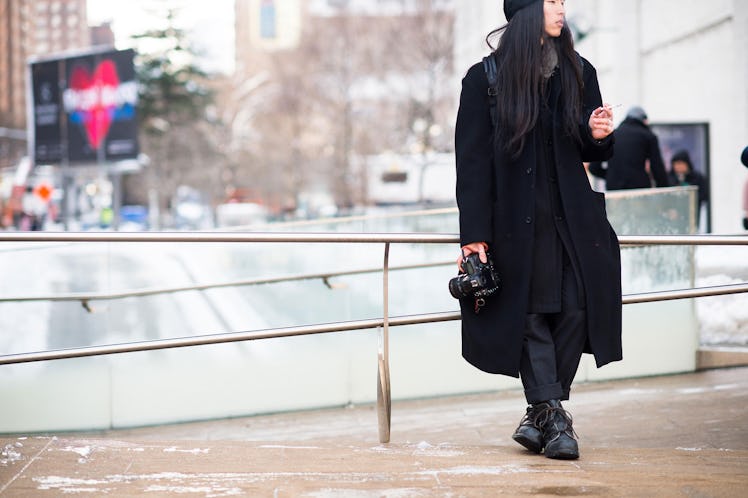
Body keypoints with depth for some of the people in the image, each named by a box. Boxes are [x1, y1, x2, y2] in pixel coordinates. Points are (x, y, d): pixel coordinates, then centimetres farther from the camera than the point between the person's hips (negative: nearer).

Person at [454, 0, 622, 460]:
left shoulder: (579, 73, 10)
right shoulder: (485, 79, 0)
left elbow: (593, 154, 16)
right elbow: (472, 161, -3)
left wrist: (599, 136, -9)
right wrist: (474, 234, -9)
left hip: (572, 216, 3)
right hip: (515, 220, -3)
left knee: (576, 310, -5)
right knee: (531, 315, -5)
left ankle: (542, 412, 7)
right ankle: (553, 414, -1)